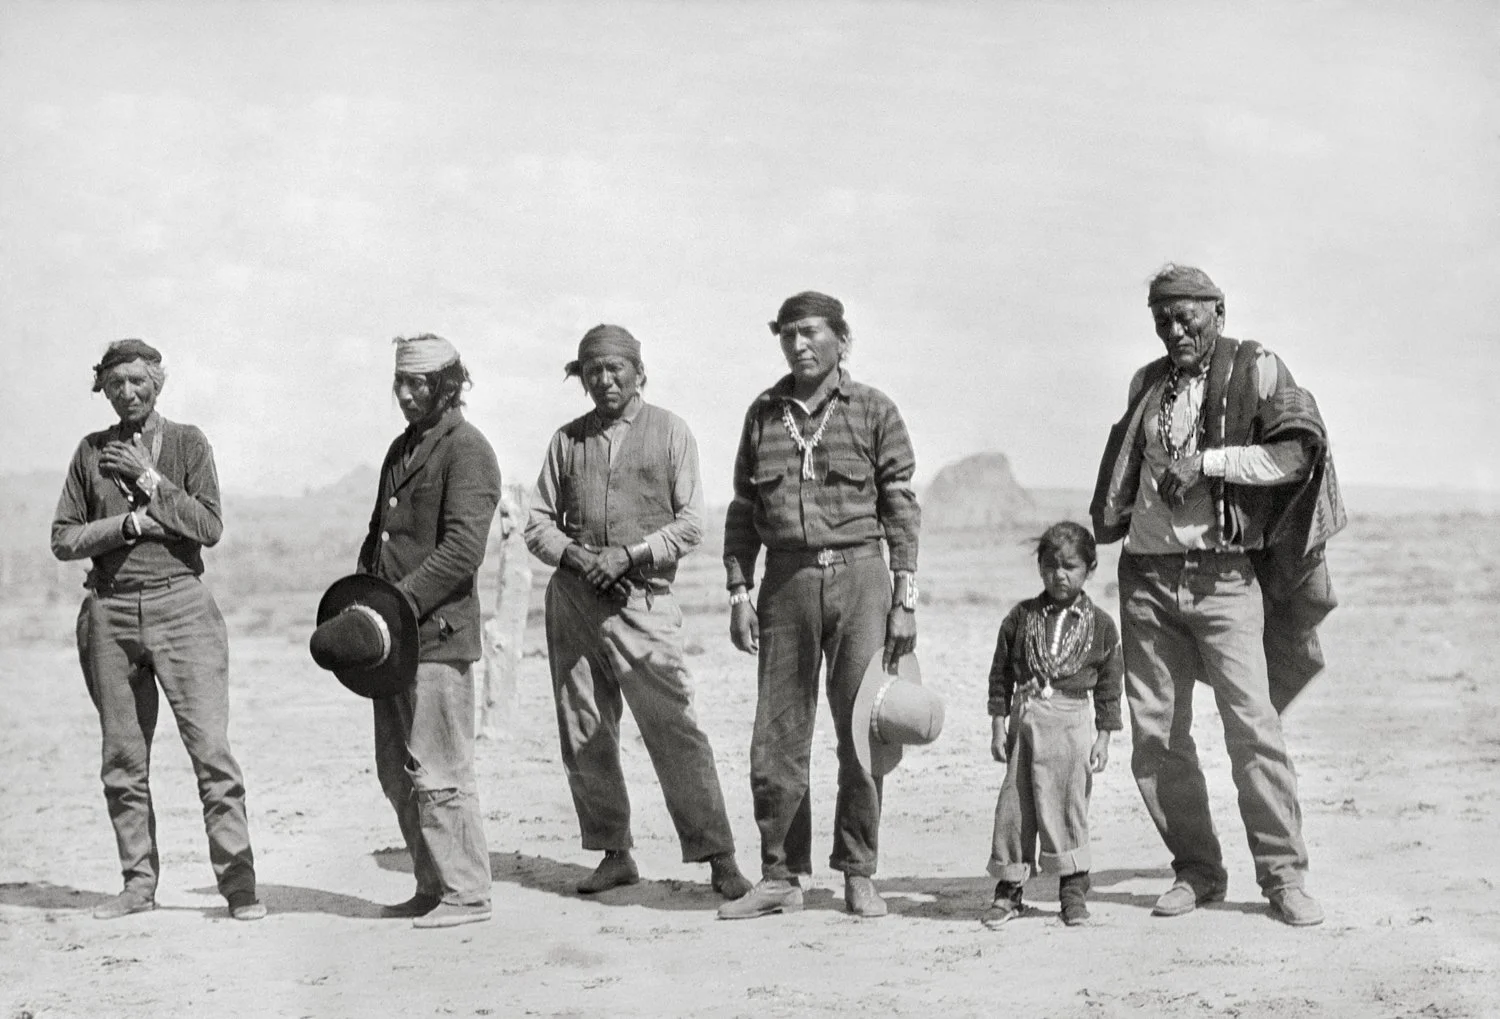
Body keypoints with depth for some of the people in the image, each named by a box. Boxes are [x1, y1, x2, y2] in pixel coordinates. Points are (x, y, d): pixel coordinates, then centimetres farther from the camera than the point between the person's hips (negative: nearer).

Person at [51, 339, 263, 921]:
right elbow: (63, 539, 6)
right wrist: (130, 524, -8)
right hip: (110, 610, 3)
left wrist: (151, 482, -11)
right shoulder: (92, 452, 11)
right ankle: (139, 884, 14)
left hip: (179, 604, -3)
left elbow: (210, 528, -5)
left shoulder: (187, 443, 5)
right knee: (123, 758, 5)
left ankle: (238, 884, -7)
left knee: (211, 747, -10)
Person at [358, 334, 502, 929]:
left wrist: (401, 602, -21)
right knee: (397, 773, 11)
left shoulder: (467, 451, -8)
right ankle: (432, 888, 19)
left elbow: (462, 550, -17)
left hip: (438, 634, -9)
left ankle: (466, 894, 1)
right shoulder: (403, 448, 19)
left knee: (438, 773, -7)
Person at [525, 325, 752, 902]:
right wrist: (574, 555, -6)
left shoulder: (670, 432, 6)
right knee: (584, 735, 5)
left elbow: (690, 524, 0)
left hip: (642, 598, -4)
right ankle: (613, 854, 15)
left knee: (674, 730, -10)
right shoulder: (567, 441, 14)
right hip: (571, 598, 4)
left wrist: (628, 555, -12)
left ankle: (718, 859, -8)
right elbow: (539, 523, 14)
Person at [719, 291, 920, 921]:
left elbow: (900, 508, 3)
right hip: (786, 580, 2)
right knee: (776, 738, 2)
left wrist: (905, 599, -3)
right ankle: (781, 876, 11)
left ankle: (858, 874, 10)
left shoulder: (873, 410, 4)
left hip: (858, 575, -2)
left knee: (862, 733, -2)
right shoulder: (764, 413, 12)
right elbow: (743, 510, 15)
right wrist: (739, 592, 6)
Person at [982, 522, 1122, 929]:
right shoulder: (1021, 617, 5)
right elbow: (1001, 673, 9)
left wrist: (1103, 737, 2)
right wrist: (998, 724, 3)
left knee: (1067, 804, 0)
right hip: (1024, 718, 2)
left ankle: (1073, 888, 11)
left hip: (1070, 721, -2)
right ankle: (1009, 888, 12)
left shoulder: (1099, 624, 3)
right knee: (1014, 804, 3)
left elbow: (1109, 685, 6)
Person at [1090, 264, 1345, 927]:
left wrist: (1207, 461, -18)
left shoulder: (1255, 370, 0)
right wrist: (1108, 523, 16)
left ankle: (1283, 877, -3)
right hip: (1147, 579, 5)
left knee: (1253, 726, -11)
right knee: (1155, 735, 3)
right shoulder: (1147, 384, 15)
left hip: (1224, 577, -5)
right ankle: (1196, 872, 14)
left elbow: (1298, 450, -13)